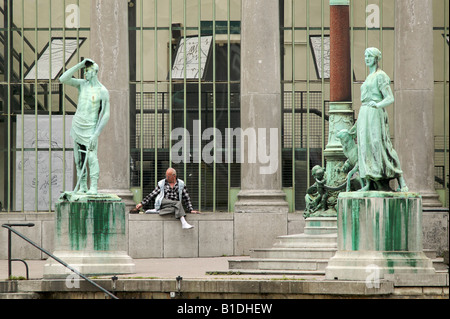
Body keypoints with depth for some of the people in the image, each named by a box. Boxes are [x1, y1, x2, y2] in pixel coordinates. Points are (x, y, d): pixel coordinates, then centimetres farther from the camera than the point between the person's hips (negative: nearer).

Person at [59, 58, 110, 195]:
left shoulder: (103, 91, -8)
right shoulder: (82, 84, 6)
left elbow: (106, 115, -10)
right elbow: (63, 79, -6)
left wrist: (96, 134, -18)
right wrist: (79, 65, -8)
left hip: (90, 127, -5)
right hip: (77, 126, 5)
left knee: (91, 157, -16)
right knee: (79, 159, 4)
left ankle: (93, 187, -17)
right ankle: (82, 186, 9)